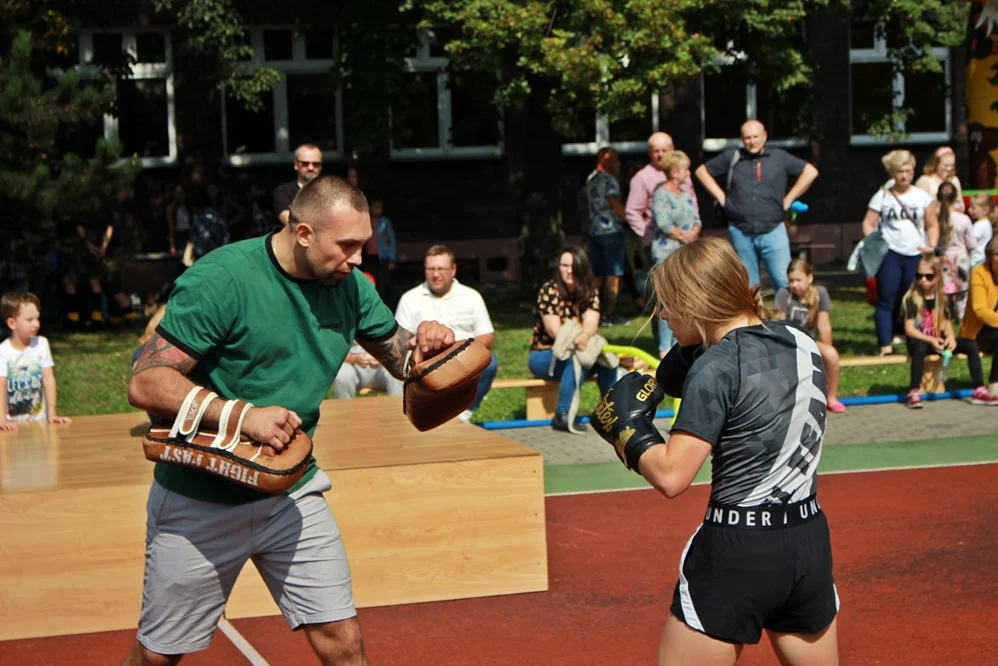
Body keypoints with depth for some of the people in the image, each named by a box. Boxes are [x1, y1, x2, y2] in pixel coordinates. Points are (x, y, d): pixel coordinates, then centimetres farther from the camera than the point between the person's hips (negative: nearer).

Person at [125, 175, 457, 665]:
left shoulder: (349, 286, -1)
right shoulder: (221, 279, -20)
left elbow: (400, 359, 12)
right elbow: (145, 383, -22)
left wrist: (423, 341, -12)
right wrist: (243, 414, -33)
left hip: (293, 494, 5)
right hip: (200, 504, -4)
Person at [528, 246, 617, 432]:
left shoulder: (590, 291, 2)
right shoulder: (549, 290, -13)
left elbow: (591, 323, -14)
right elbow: (554, 330, -19)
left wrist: (584, 336, -38)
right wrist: (575, 341, -39)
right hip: (543, 355, -5)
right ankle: (562, 416, -33)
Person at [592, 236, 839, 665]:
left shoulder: (714, 369, -16)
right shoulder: (802, 343, 5)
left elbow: (671, 477, -20)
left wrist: (624, 425, -4)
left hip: (735, 552, -6)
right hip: (810, 543, 7)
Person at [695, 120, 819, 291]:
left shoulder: (779, 158, 6)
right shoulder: (731, 158, 8)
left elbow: (810, 172, 9)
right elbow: (702, 171, 16)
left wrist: (789, 198, 3)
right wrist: (720, 196, 7)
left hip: (772, 231, -2)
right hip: (740, 232, 2)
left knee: (784, 282, -10)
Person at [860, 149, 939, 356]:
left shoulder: (922, 197, 9)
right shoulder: (882, 196, 3)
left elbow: (932, 224, 14)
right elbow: (868, 223, 1)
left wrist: (932, 245, -1)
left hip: (916, 255, 2)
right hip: (890, 254, -2)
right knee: (887, 300, -4)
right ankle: (885, 345, -5)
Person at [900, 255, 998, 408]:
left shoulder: (942, 299, 10)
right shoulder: (911, 299, -7)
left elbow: (947, 325, 9)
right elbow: (909, 329, -12)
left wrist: (951, 337, -14)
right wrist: (931, 340, -24)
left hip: (939, 341, 5)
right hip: (919, 341, -5)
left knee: (972, 344, -14)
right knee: (920, 348, -42)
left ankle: (979, 391, -15)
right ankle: (914, 392, -40)